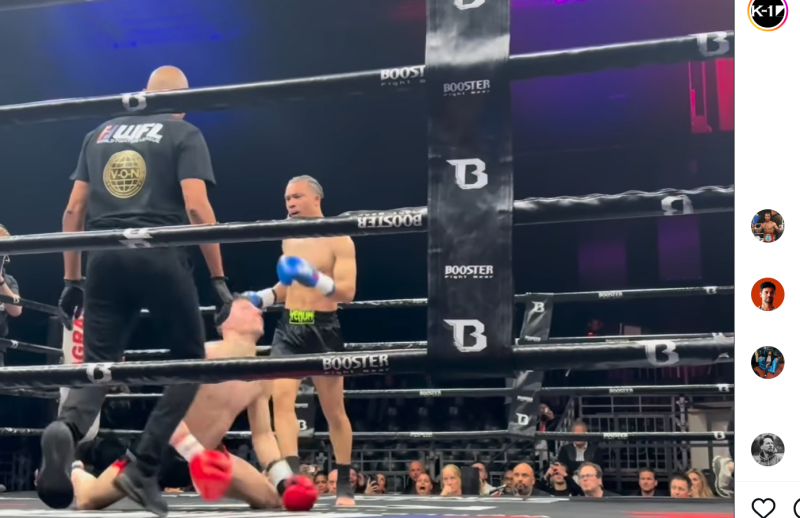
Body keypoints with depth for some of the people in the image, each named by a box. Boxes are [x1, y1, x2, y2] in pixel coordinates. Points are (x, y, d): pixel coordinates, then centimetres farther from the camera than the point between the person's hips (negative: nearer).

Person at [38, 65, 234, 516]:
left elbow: (74, 211, 16)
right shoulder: (184, 134, 7)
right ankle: (143, 468, 0)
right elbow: (196, 207, -6)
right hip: (160, 255, -4)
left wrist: (72, 280, 19)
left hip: (105, 257, 4)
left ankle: (67, 429, -32)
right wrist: (219, 278, -3)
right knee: (190, 360, 12)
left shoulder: (100, 134, 21)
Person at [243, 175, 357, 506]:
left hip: (323, 330, -4)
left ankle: (345, 483, 18)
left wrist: (314, 277, -33)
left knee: (333, 410, 5)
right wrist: (260, 298, 7)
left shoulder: (338, 240, -7)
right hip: (288, 328, 5)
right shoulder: (288, 239, 11)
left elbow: (347, 291, -18)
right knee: (281, 398, -16)